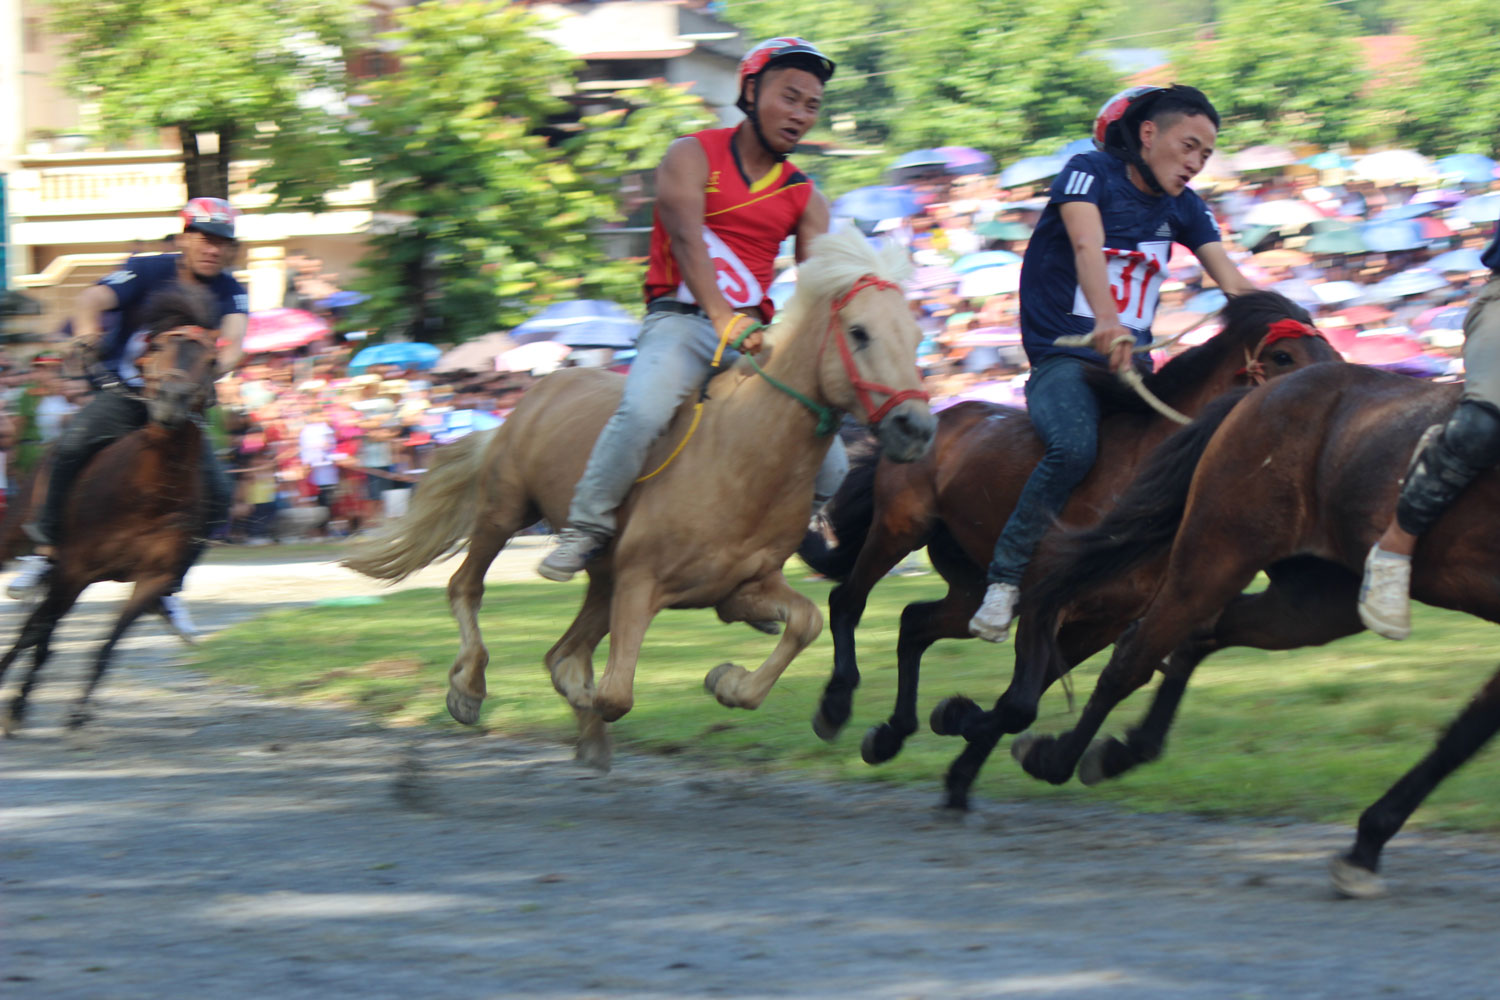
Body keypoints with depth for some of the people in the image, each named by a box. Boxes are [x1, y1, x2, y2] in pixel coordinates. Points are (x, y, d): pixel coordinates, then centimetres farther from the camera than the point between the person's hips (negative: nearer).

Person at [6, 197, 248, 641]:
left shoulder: (229, 292, -6)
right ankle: (46, 551, -19)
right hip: (121, 392, -3)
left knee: (216, 494, -12)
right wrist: (86, 326, -56)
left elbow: (234, 335, -26)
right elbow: (95, 297, -31)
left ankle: (168, 588, 4)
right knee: (71, 446, -31)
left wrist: (222, 362, -51)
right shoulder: (147, 272, -14)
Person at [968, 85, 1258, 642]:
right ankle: (1004, 581, -28)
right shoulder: (1090, 174, -6)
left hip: (1132, 363, 7)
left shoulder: (1183, 207, 13)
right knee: (1075, 446, -35)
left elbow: (1231, 281, 4)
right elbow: (1086, 244, -25)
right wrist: (1107, 321, -44)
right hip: (1063, 359, -7)